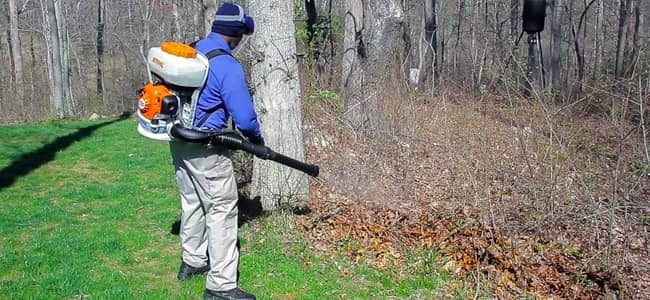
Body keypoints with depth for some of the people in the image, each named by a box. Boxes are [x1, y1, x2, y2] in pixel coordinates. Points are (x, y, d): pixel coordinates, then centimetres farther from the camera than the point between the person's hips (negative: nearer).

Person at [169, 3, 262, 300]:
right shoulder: (227, 66, -20)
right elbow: (244, 117, -19)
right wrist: (256, 137, 1)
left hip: (178, 140, 9)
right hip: (204, 149, -9)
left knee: (192, 202, 22)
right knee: (222, 209, -1)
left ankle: (192, 261, 37)